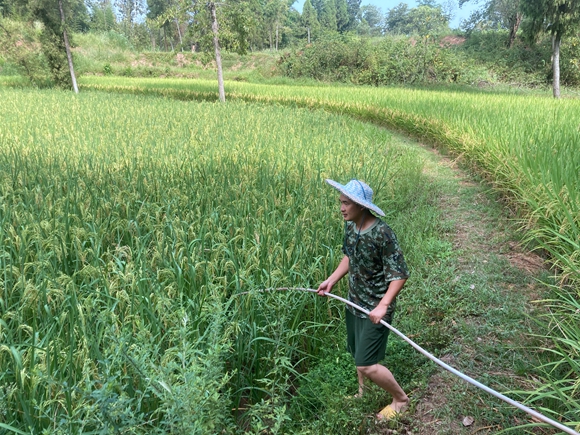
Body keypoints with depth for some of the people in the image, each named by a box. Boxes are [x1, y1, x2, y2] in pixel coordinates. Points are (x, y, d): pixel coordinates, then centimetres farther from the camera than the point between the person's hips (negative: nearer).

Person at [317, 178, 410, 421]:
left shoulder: (382, 234, -27)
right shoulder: (351, 226, -3)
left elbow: (400, 274, -22)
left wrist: (383, 305, -29)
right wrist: (331, 280, 6)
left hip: (374, 309, -7)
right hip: (354, 303, 7)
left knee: (366, 364, -3)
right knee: (358, 356, 20)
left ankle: (401, 400, 21)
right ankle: (362, 394, 44)